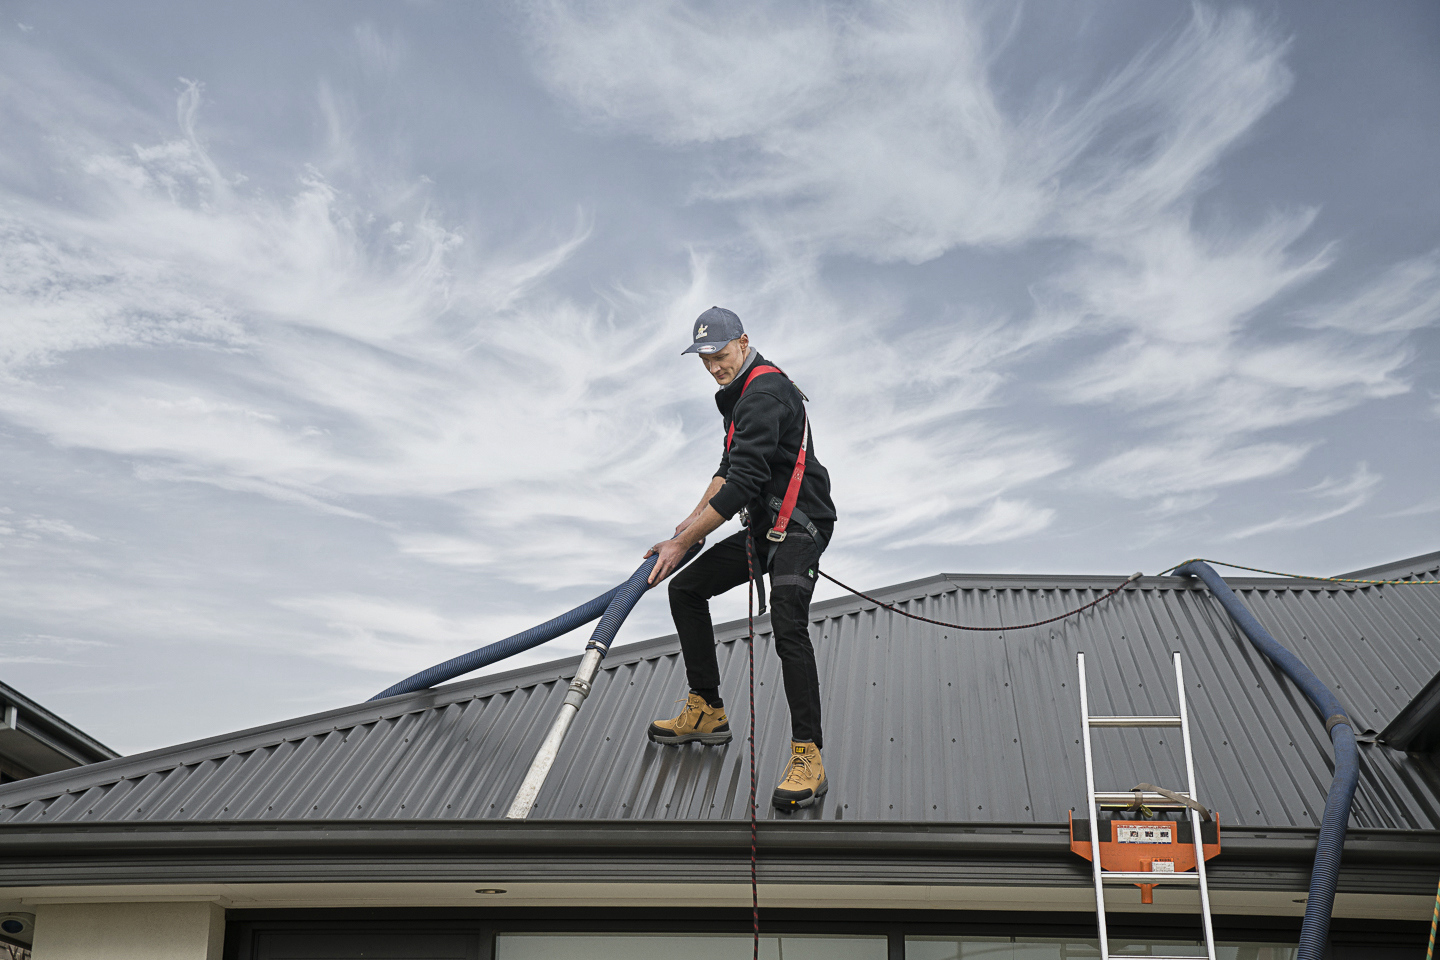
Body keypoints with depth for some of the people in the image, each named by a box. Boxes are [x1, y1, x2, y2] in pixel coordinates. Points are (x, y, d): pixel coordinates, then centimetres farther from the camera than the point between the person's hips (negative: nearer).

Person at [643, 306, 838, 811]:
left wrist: (682, 542, -23)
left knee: (788, 627, -29)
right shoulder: (741, 393, 16)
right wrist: (696, 517, 8)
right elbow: (731, 466, 23)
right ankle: (707, 713, 19)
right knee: (686, 588, 12)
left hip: (798, 527, -11)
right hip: (763, 526, 11)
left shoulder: (765, 394, -19)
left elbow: (743, 484, -26)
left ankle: (808, 758, -30)